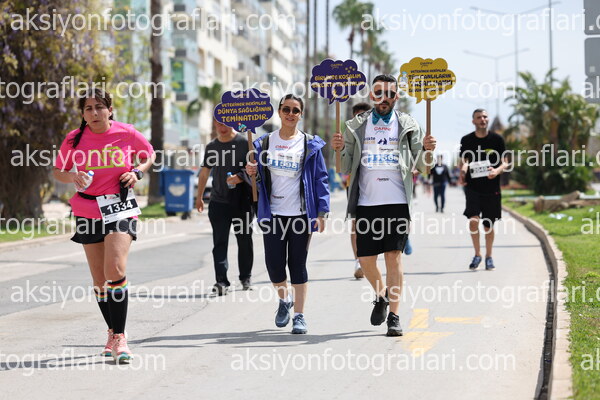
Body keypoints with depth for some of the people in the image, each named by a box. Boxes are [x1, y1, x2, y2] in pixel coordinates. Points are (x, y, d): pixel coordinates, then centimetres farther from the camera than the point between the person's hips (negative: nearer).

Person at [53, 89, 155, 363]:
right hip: (87, 211, 3)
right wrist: (72, 177, -13)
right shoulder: (74, 139, -2)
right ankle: (113, 333, 25)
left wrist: (137, 173, -6)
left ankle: (120, 337, -14)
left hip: (120, 208, -3)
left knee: (116, 270, -20)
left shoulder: (126, 134, -5)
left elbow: (149, 156, 13)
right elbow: (58, 171, 9)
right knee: (99, 279, 8)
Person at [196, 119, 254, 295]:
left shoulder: (244, 143, -2)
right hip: (218, 201, 2)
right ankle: (221, 281, -10)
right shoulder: (211, 147, 10)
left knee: (244, 240, 9)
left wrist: (240, 177, -21)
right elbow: (205, 172, 18)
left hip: (242, 201, -2)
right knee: (219, 242, -6)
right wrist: (199, 197, 20)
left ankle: (245, 277, 25)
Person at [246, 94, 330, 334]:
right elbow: (258, 176, 15)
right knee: (274, 264, -1)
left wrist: (322, 212, -7)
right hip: (272, 213, 2)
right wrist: (251, 173, -9)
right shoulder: (264, 143, 8)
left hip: (300, 213, -2)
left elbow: (321, 179, 1)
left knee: (298, 265, 1)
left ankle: (299, 316, 10)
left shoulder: (310, 145, 3)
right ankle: (284, 299, 29)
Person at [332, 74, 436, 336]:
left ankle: (394, 316, -3)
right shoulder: (356, 126, 11)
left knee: (394, 257, -7)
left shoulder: (407, 125, 8)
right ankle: (381, 296, 33)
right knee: (366, 258, 4)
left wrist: (425, 149, -14)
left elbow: (422, 166, 7)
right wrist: (340, 149, -10)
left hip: (397, 202, -2)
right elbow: (345, 168, 10)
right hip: (366, 202, 2)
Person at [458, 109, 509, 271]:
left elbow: (505, 163, 4)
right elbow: (463, 162, 11)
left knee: (488, 224, 7)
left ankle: (489, 257, 24)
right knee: (473, 220, -17)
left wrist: (497, 170, -17)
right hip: (473, 187, 0)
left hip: (491, 188, 0)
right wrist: (462, 173, -10)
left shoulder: (497, 139, 1)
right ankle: (477, 254, 1)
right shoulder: (467, 140, 4)